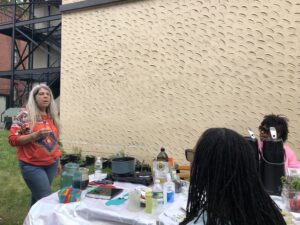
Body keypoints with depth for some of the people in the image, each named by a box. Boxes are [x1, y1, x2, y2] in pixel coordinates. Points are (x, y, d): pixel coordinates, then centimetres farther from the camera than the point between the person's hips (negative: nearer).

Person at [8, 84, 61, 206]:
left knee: (37, 197, 12)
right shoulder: (25, 115, -7)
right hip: (32, 165, -5)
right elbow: (12, 139, -9)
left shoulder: (52, 117, 9)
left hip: (51, 164, 5)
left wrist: (58, 161, 18)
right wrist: (35, 135, -21)